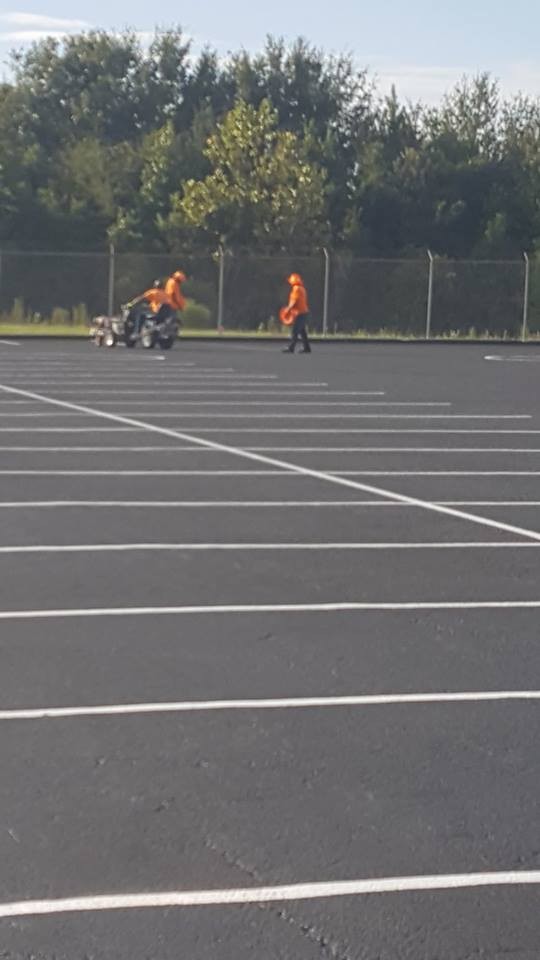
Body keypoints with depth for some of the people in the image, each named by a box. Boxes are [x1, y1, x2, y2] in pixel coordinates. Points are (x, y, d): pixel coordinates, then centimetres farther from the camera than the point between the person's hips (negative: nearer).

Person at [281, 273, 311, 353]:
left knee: (294, 331, -11)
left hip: (300, 313, -10)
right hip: (304, 312, 10)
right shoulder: (302, 289, 17)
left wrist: (288, 310, -15)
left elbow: (294, 301, -18)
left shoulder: (296, 289, -13)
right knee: (302, 332, 13)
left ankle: (291, 348, -13)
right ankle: (307, 348, 14)